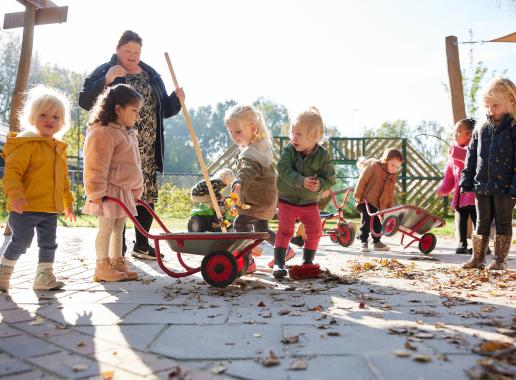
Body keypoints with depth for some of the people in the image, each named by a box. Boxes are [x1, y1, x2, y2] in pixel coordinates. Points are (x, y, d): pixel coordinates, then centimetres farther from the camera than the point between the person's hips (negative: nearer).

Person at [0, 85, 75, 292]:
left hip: (50, 209, 7)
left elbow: (63, 179, 21)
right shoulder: (26, 144, -11)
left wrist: (68, 202, 22)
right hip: (26, 207, -7)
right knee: (20, 242, 1)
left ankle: (44, 277, 23)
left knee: (48, 244, 12)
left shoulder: (59, 149, 13)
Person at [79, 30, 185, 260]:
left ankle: (142, 245, 18)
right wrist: (105, 81, -19)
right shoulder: (104, 72, 2)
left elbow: (164, 110, 20)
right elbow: (85, 101, -7)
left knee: (148, 197, 5)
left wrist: (176, 99, 0)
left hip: (147, 151, 5)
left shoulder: (152, 76, 17)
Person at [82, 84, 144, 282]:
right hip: (109, 191, -9)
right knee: (106, 228, -2)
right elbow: (96, 166, -19)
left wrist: (136, 190, 21)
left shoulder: (128, 133, 17)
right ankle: (102, 267, 6)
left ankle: (117, 263, 21)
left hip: (125, 190, 9)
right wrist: (96, 192, -21)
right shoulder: (103, 132, -15)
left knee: (118, 228, 13)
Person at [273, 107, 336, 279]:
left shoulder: (323, 155, -12)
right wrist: (302, 181, -35)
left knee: (315, 232, 4)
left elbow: (329, 178, -10)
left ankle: (308, 261, 21)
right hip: (287, 199, -1)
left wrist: (319, 184, -33)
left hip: (310, 202, 2)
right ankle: (279, 263, -2)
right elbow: (284, 170, -23)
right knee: (285, 230, -7)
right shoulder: (288, 150, -13)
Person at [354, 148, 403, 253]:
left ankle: (377, 242, 24)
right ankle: (364, 243, -1)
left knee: (377, 223, 11)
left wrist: (390, 206, 12)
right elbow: (362, 181, -12)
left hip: (379, 204, 6)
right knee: (366, 221, -10)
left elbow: (390, 193, 15)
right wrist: (358, 196, -12)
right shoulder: (373, 166, -13)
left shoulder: (393, 176, 7)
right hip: (366, 201, -6)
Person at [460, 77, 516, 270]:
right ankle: (478, 257, 18)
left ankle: (500, 259, 16)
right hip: (482, 186, 4)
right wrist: (466, 181, 6)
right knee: (482, 222, 10)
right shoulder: (481, 130, 8)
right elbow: (471, 158, 11)